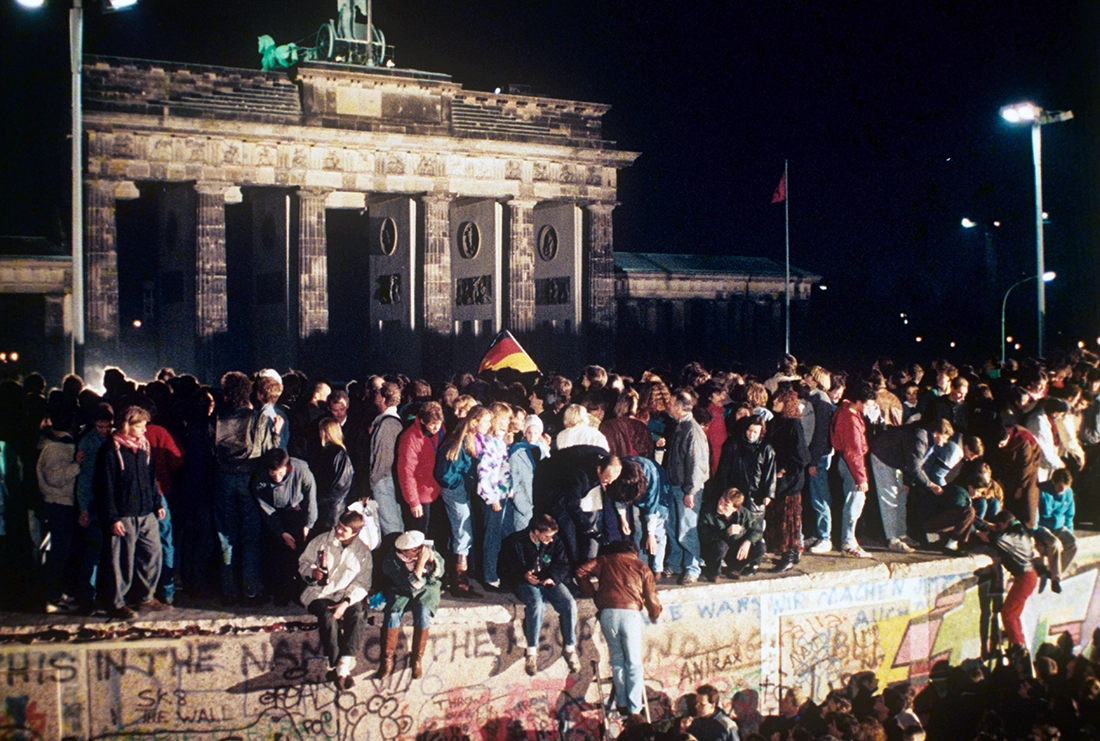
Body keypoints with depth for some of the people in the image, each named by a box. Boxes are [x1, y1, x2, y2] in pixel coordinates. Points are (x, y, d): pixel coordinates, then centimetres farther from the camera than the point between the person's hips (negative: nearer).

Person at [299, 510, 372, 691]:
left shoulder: (363, 551, 5)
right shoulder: (321, 541, 5)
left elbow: (362, 584, -1)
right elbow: (303, 563, 10)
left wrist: (346, 603, -18)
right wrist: (312, 573, -14)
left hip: (347, 595, 1)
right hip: (319, 593, 0)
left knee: (358, 615, -33)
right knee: (328, 617, -34)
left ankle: (342, 667, -34)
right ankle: (338, 667, -24)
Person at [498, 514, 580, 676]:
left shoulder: (555, 542, 7)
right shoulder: (515, 542, -4)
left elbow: (563, 565, 6)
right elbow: (507, 568, -1)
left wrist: (553, 577, -15)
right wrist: (524, 575, -18)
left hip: (549, 581, 4)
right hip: (525, 582, -3)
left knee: (569, 603, -25)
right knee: (536, 603, -37)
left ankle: (569, 647, -9)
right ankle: (531, 651, -27)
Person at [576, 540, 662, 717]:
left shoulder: (605, 560, 17)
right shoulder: (641, 567, 16)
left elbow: (581, 571, 7)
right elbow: (651, 596, 11)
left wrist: (592, 593, 19)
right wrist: (655, 615, 30)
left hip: (608, 613, 1)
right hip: (631, 613, -1)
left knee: (617, 659, 14)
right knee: (634, 662, 6)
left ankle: (622, 704, 13)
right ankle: (634, 709, 4)